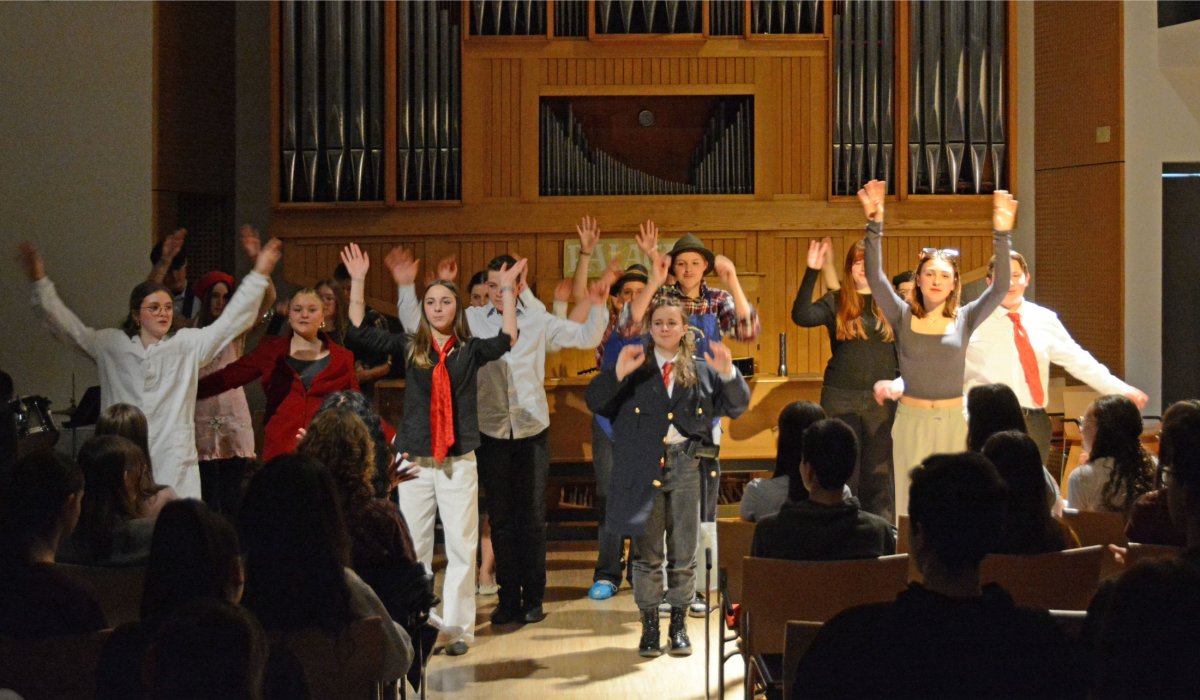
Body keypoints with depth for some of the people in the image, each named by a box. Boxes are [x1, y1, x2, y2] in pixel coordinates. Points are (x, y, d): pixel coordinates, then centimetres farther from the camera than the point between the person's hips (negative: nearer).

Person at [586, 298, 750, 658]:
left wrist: (728, 373, -14)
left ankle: (679, 625, 17)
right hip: (644, 467, -1)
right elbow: (595, 402, -3)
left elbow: (737, 406, 3)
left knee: (684, 553, 6)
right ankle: (649, 626, 14)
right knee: (647, 553, 5)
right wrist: (617, 373, -19)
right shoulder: (635, 368, 7)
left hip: (686, 466, 1)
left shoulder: (702, 371, 11)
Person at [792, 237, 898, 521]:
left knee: (879, 476, 7)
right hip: (841, 400, -1)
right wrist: (812, 271, -22)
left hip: (882, 400, 1)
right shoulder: (835, 303, 1)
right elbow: (801, 316, -17)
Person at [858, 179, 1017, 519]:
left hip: (954, 418, 1)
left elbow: (1000, 287, -9)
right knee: (912, 502, 2)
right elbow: (875, 278, -11)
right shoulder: (902, 317, 1)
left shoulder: (964, 320, 3)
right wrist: (875, 226, -23)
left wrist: (1002, 235, -21)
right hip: (911, 418, -1)